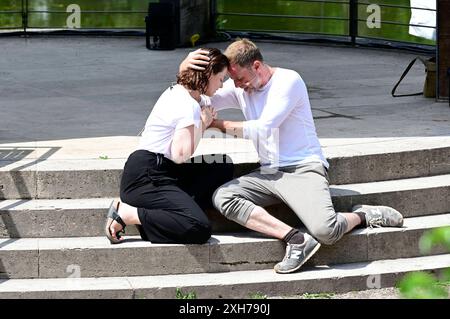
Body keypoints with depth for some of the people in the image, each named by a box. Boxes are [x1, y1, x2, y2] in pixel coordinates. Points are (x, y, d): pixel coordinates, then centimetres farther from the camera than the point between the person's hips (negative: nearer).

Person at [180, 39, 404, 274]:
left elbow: (263, 129, -15)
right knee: (222, 198, -22)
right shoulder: (238, 88, 12)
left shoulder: (289, 81, -8)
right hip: (268, 173, 7)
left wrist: (219, 125, -7)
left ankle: (363, 215, 4)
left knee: (325, 231, -32)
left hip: (303, 169, -7)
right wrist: (185, 68, -9)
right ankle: (296, 239, -26)